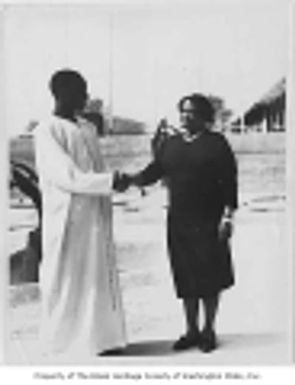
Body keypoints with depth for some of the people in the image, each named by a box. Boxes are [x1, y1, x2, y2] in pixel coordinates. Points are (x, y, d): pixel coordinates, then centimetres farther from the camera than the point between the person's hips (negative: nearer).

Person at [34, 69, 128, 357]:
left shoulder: (88, 129, 12)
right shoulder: (47, 131, -11)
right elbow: (66, 176, -19)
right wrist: (110, 181, -23)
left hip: (96, 217, 7)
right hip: (67, 221, -7)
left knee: (99, 277, 10)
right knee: (67, 281, 2)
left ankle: (101, 339, 20)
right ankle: (64, 344, 14)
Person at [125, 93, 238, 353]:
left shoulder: (216, 143, -2)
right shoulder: (171, 144, 11)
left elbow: (230, 182, -5)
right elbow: (153, 172, 5)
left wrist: (228, 215, -10)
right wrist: (131, 180, -13)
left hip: (208, 222, -4)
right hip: (178, 222, 4)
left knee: (210, 276, 2)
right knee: (185, 277, 9)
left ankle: (209, 331, 17)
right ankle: (192, 330, 21)